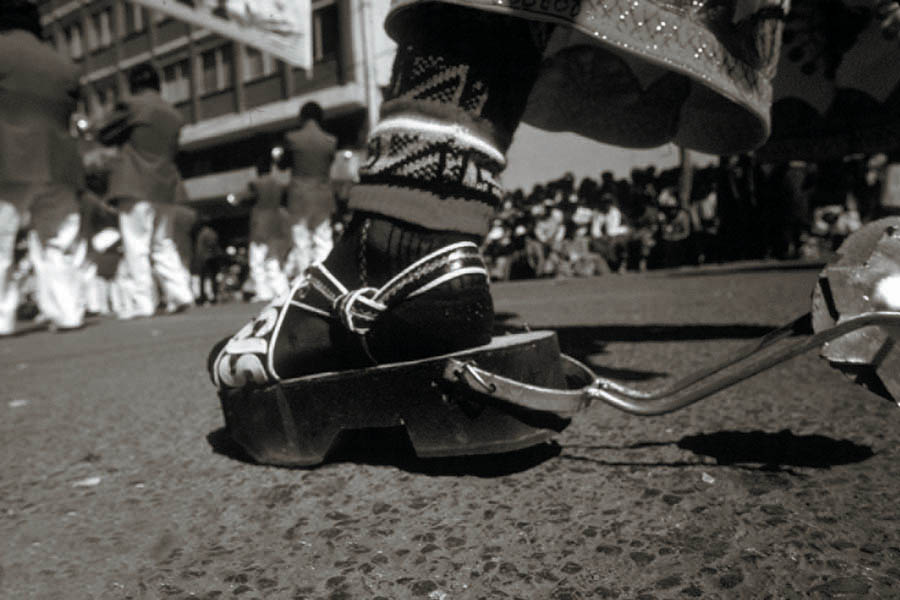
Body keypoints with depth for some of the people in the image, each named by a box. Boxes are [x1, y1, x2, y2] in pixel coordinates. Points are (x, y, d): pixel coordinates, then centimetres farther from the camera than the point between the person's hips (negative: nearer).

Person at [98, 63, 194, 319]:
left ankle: (141, 301, -4)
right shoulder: (174, 115, 12)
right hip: (165, 185, 6)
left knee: (136, 245, -4)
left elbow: (104, 135, 3)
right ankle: (179, 292, 3)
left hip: (135, 185, -6)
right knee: (163, 242, 12)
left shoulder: (130, 106, -4)